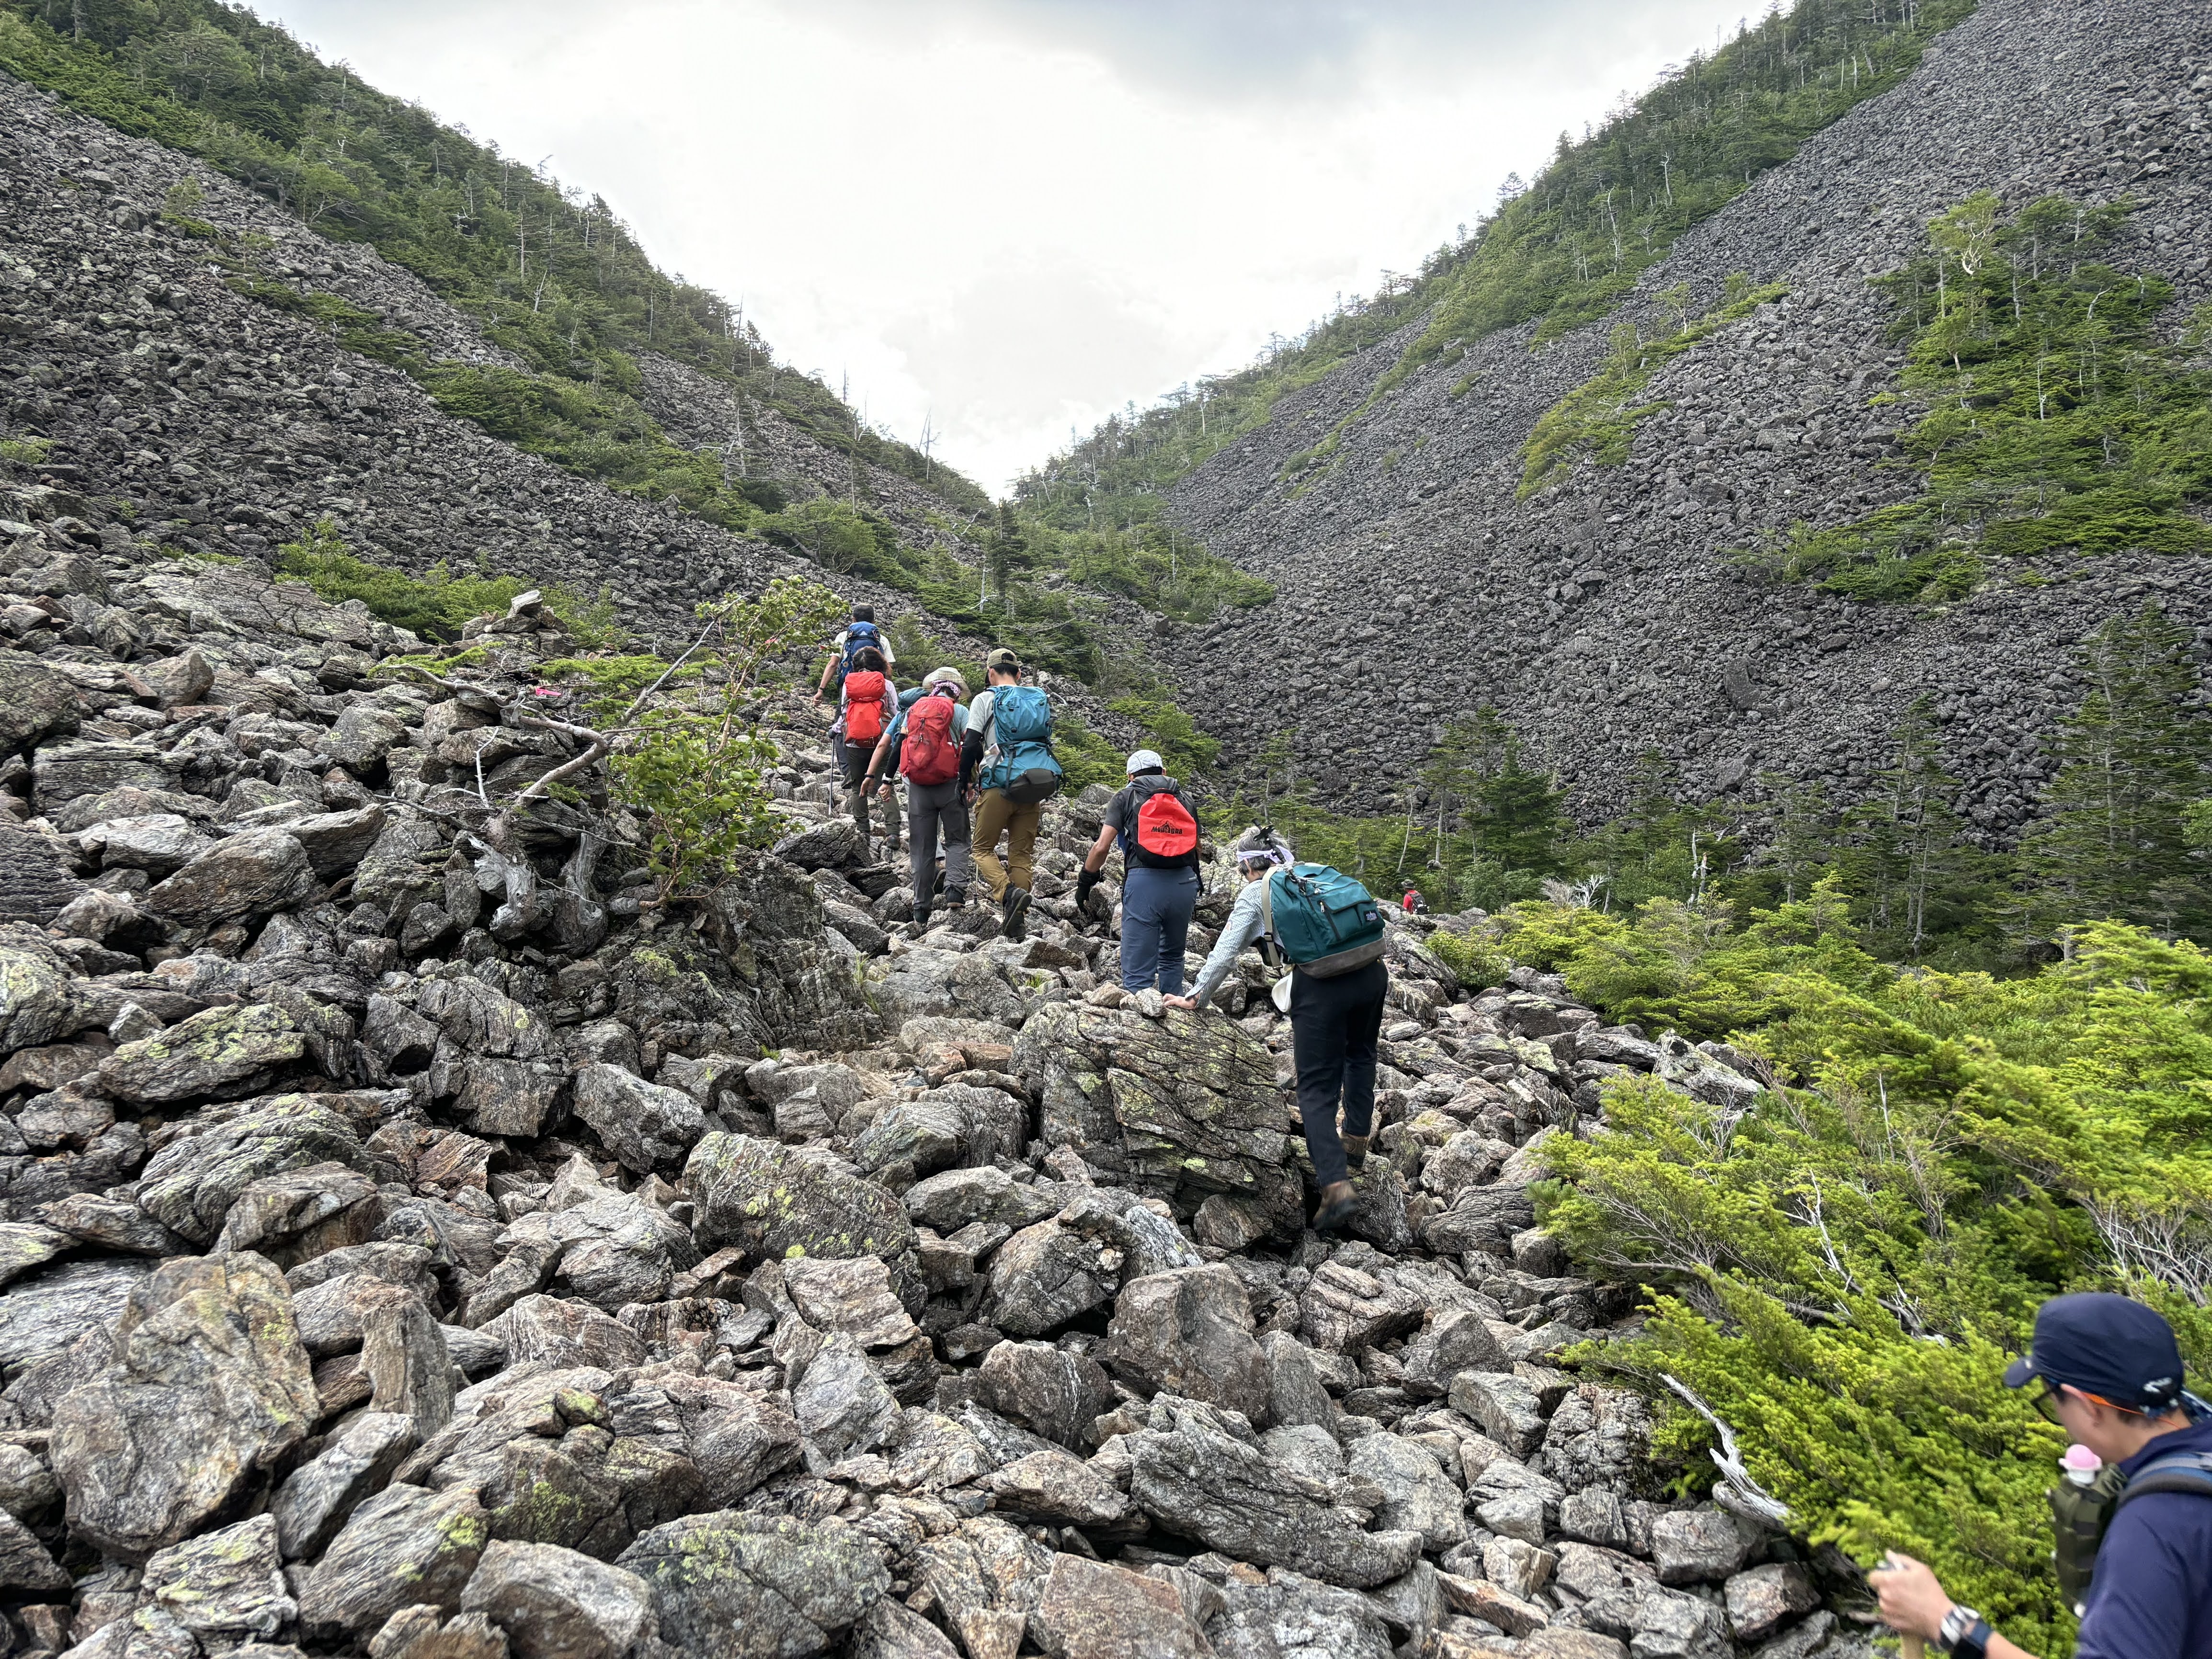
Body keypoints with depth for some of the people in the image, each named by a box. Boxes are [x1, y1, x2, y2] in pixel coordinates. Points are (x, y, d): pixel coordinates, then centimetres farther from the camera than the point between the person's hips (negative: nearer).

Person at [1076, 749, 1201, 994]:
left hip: (1144, 881, -4)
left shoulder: (1126, 798, 11)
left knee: (1138, 971, -3)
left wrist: (1085, 882, 13)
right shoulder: (1184, 799, 21)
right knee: (1173, 957, 24)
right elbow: (1196, 848, 17)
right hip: (1184, 882, 4)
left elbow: (1101, 847, 2)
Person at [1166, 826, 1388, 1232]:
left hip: (1320, 985, -5)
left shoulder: (1254, 893, 11)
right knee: (1359, 1052, 31)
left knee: (1317, 1088, 3)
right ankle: (1355, 1142, 38)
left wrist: (1196, 999, 22)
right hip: (1371, 970, 5)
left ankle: (1335, 1185, -10)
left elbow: (1225, 954, 11)